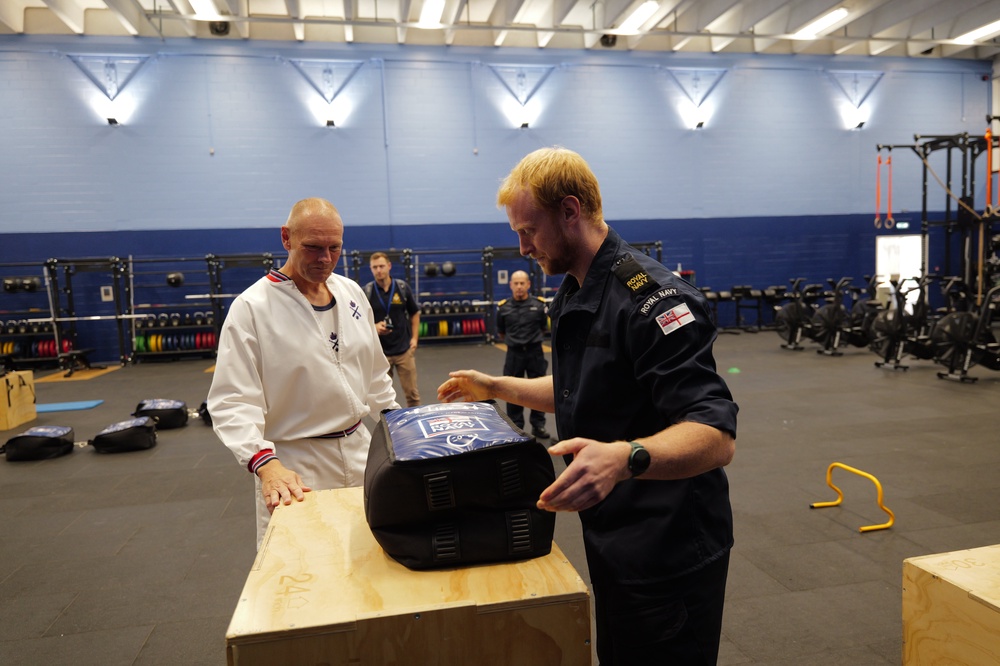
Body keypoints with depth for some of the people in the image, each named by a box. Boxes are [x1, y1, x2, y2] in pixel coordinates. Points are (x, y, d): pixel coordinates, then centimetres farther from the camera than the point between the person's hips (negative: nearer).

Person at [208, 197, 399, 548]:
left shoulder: (352, 293, 6)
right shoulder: (252, 306, -12)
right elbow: (233, 401, -15)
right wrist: (265, 464, -28)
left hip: (358, 451, 5)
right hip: (294, 467, -5)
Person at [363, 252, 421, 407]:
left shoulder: (403, 287, -1)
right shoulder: (366, 291, -5)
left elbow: (415, 313, 9)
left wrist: (414, 338, 0)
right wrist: (374, 326, -18)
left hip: (404, 349, 1)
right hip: (379, 351, 0)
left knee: (412, 392, 6)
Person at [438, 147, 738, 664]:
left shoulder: (648, 296, -23)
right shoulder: (572, 296, 7)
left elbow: (717, 435, -30)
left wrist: (625, 458, -47)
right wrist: (494, 386, 18)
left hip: (668, 558, -9)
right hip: (610, 543, 9)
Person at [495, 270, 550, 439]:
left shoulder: (538, 305, -5)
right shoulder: (503, 307, -5)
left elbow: (544, 328, 9)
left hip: (535, 352, 0)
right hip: (514, 353, 0)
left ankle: (538, 425, 22)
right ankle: (515, 426, 21)